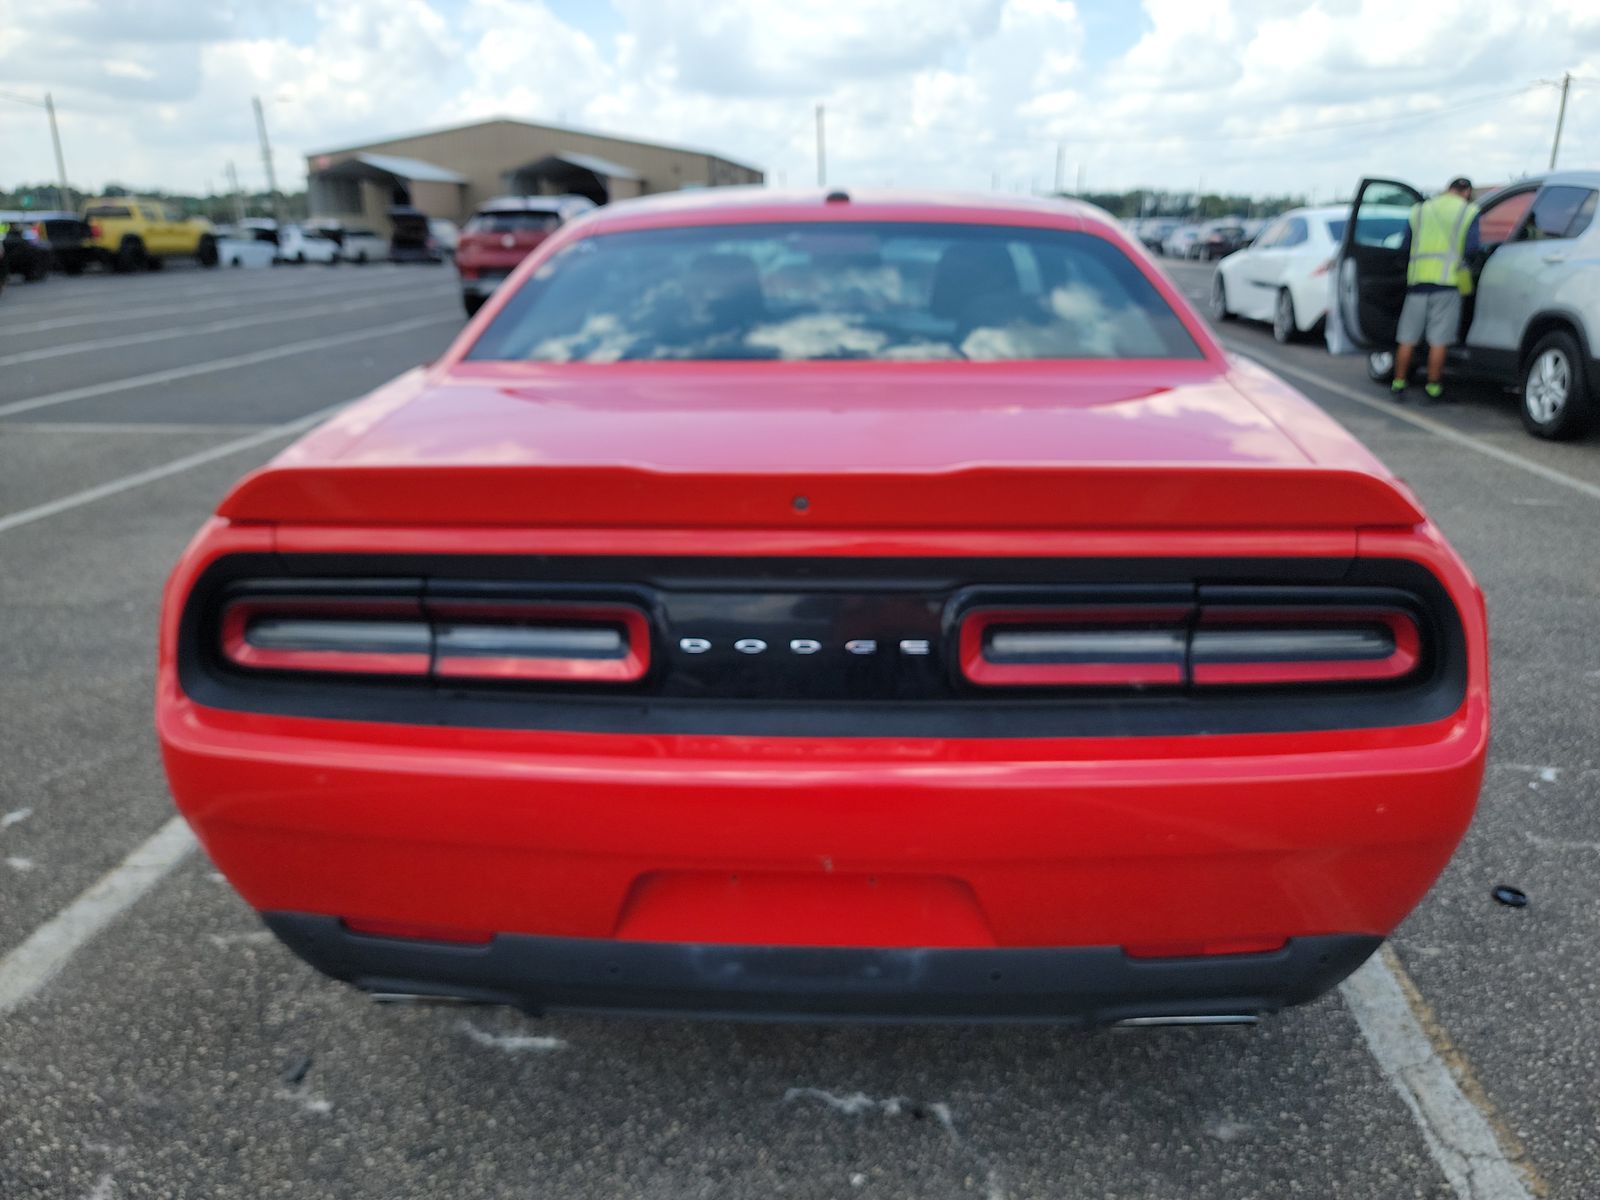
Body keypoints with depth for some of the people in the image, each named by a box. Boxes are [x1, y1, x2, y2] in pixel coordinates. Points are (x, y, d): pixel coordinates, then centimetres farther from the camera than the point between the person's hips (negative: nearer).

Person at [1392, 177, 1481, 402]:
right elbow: (1471, 248, -4)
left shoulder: (1419, 210, 14)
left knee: (1408, 338, 7)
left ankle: (1398, 383, 10)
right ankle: (1433, 386, 2)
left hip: (1417, 279, 3)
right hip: (1448, 281, -3)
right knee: (1439, 339, 0)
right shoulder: (1469, 211, 4)